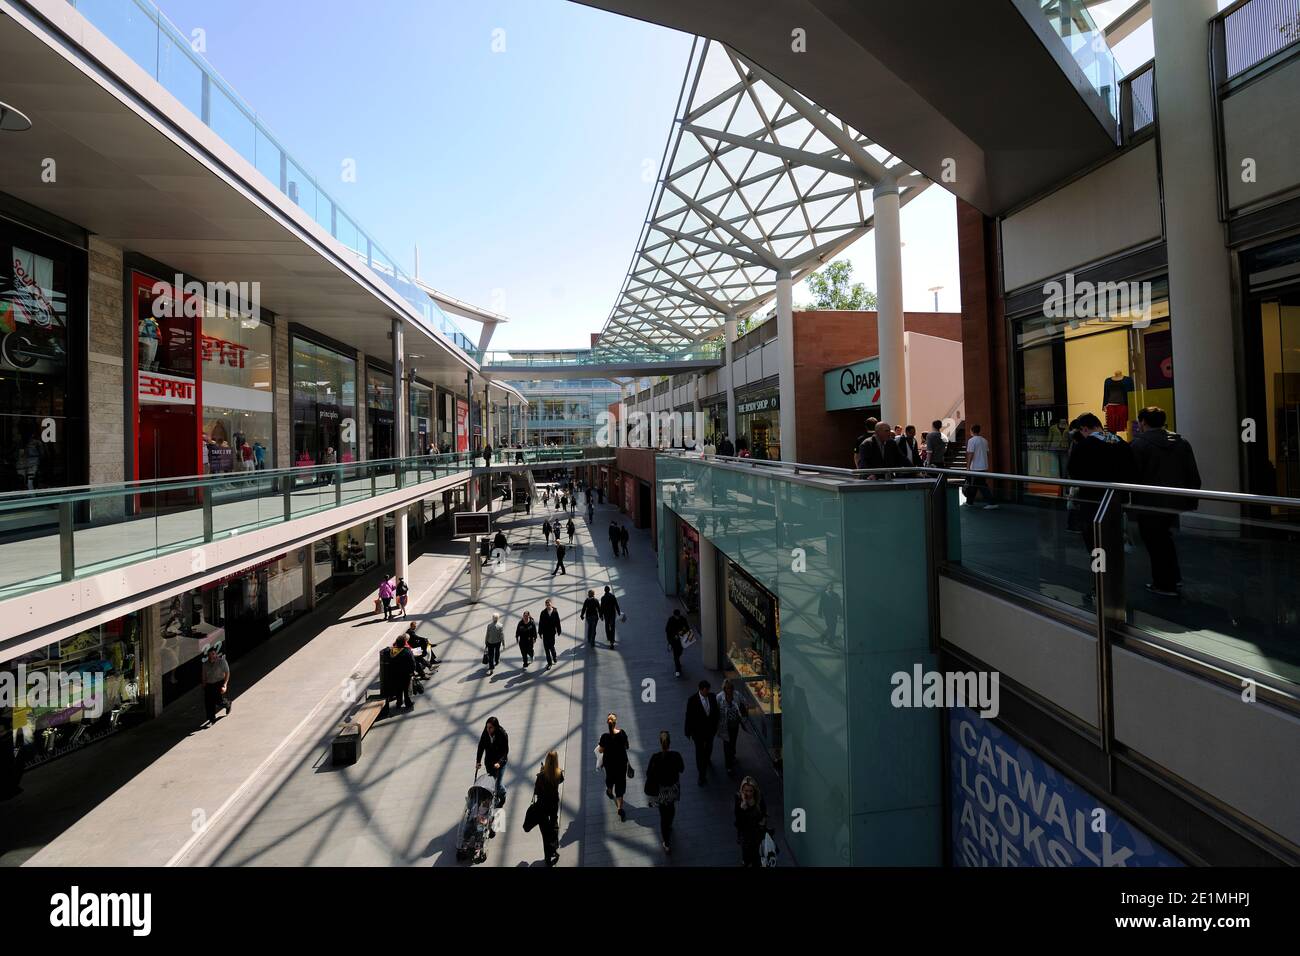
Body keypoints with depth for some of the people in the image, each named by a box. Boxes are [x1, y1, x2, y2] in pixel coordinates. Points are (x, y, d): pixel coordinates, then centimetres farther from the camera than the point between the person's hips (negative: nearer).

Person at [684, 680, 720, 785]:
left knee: (708, 748, 27)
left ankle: (707, 758, 59)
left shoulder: (713, 696, -14)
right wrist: (688, 733, -8)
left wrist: (715, 727, 8)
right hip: (698, 731, -4)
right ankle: (702, 775, 23)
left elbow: (716, 712, 0)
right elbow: (689, 717, -15)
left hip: (710, 729, 4)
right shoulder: (692, 700, -24)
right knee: (699, 752, 6)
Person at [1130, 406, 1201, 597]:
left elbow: (1133, 475, -14)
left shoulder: (1139, 444, -12)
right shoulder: (1182, 442, 7)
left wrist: (1129, 499, -4)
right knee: (1165, 538, 23)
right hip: (1175, 502, 7)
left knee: (1155, 543, 4)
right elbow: (1194, 476, 8)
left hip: (1150, 504, -7)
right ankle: (1174, 577, 28)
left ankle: (1165, 585, 11)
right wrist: (1192, 501, 14)